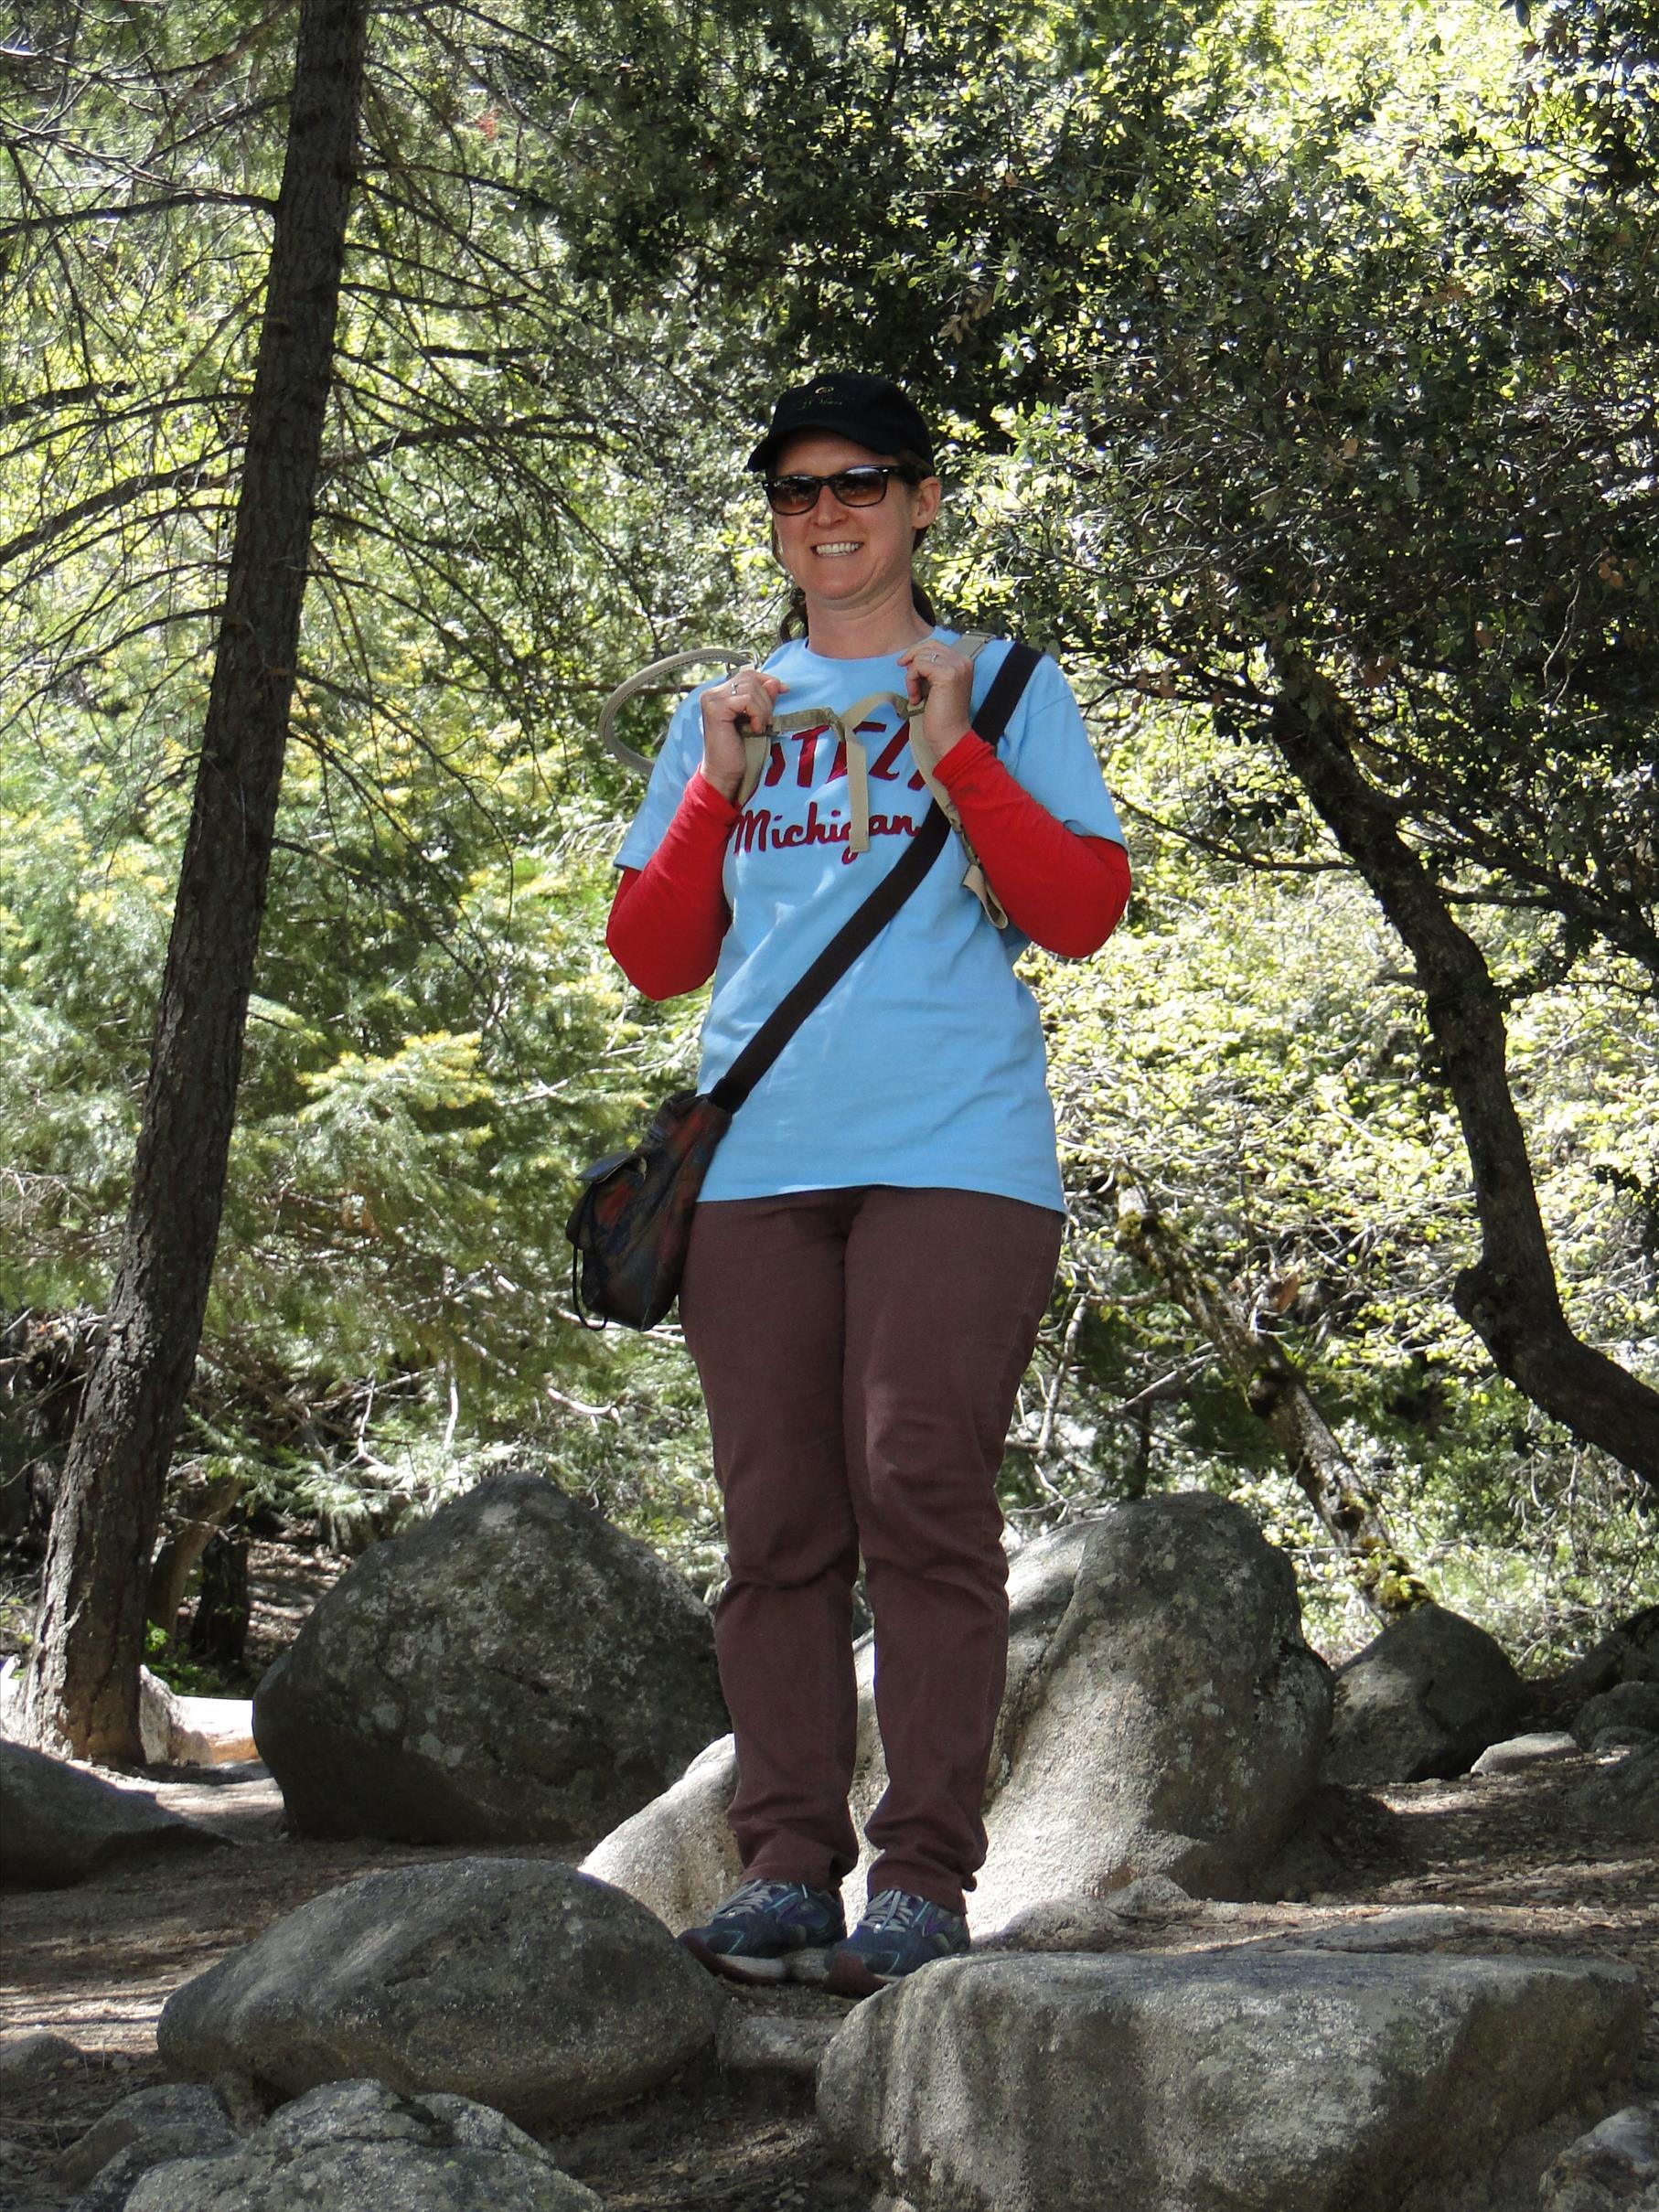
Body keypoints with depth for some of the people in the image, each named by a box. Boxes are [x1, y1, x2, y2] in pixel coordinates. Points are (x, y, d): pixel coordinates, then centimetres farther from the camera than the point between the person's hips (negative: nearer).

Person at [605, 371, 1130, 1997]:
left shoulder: (1003, 688, 12)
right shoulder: (722, 715, 21)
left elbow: (1083, 915, 1)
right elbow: (653, 960, 16)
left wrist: (955, 756, -8)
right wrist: (718, 791, 3)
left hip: (953, 1152, -3)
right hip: (756, 1164, 3)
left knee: (923, 1501, -10)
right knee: (778, 1527, 1)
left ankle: (925, 1874, -8)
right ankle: (786, 1863, 4)